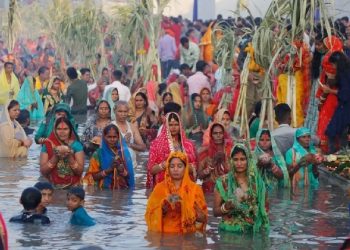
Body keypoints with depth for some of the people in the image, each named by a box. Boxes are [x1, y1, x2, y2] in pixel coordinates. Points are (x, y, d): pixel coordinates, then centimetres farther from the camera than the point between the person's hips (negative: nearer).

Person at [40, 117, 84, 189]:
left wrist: (70, 157, -14)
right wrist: (55, 157, -13)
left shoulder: (76, 145, 2)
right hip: (53, 186, 0)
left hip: (73, 186, 0)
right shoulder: (47, 145, 2)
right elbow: (43, 171, -2)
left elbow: (80, 171, -2)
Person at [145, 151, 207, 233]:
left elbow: (203, 218, 1)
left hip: (187, 234, 0)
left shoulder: (195, 188, 5)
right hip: (164, 233, 0)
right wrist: (164, 206, -13)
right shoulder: (160, 187, 7)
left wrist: (185, 206, -12)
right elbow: (152, 216, 3)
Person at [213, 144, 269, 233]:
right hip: (229, 231, -2)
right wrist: (226, 206, -14)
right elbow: (215, 212, 4)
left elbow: (263, 208, 14)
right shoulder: (223, 182, 0)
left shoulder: (257, 182, 5)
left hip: (252, 231, 2)